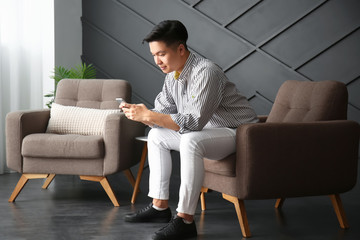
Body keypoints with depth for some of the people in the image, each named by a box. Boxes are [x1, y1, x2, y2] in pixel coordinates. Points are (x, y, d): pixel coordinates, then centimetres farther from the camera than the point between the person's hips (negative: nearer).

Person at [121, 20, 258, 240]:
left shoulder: (206, 73, -27)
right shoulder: (173, 75, 2)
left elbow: (194, 122, -33)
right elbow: (162, 113, 7)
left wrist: (148, 115, -31)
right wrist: (139, 113, -15)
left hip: (238, 132, -10)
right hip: (208, 130, 10)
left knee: (191, 141, -36)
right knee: (156, 136, 9)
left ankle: (185, 221, -30)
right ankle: (160, 207, 9)